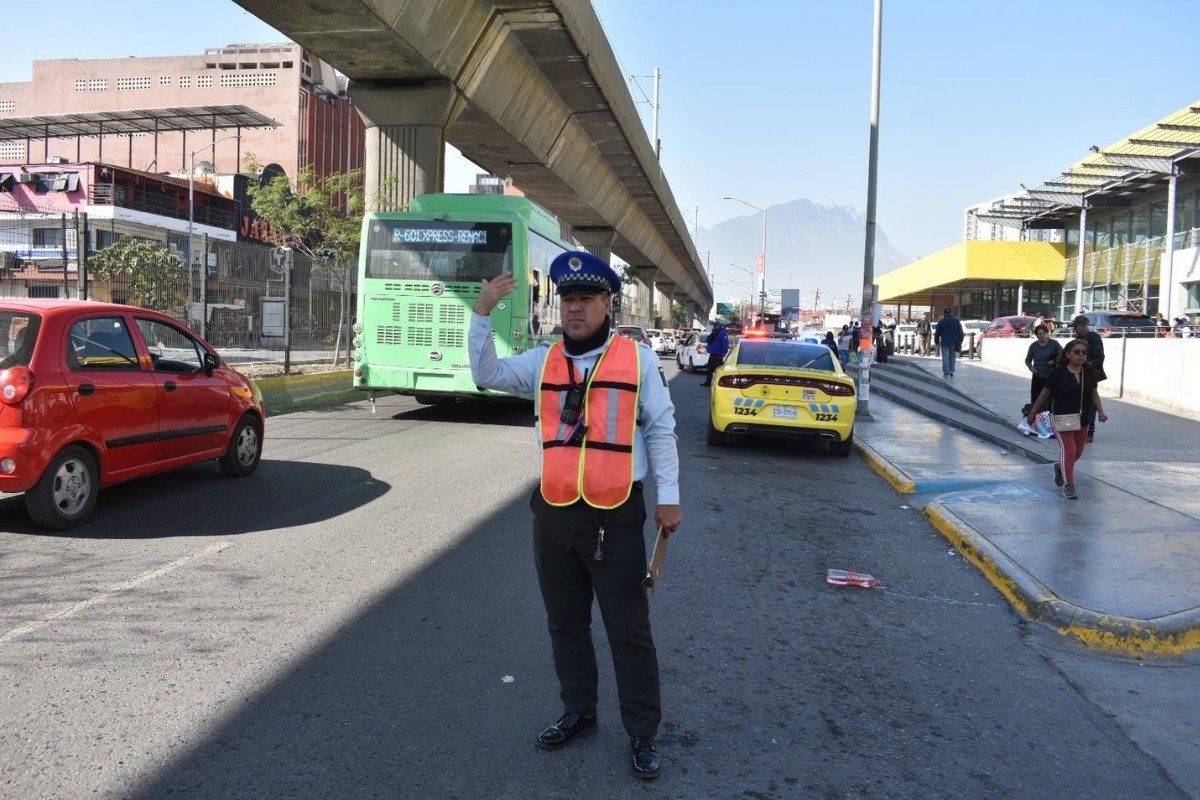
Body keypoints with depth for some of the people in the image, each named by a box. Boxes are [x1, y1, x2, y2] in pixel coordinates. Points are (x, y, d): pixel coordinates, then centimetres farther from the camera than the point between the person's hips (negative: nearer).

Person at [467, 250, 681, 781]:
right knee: (565, 624, 17)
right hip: (553, 515, 4)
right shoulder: (543, 360, 6)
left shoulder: (638, 358, -3)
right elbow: (488, 375, 0)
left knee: (628, 630, 5)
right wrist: (482, 314, -11)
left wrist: (668, 496, -1)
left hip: (615, 517, -4)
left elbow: (660, 428, 0)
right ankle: (578, 712, 36)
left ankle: (642, 733, 21)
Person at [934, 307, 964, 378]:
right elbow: (960, 332, 5)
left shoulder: (941, 321, 2)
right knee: (952, 357, 14)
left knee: (945, 357, -2)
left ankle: (946, 373, -6)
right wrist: (960, 342, 7)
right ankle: (951, 371, 5)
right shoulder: (956, 320, 7)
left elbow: (937, 333, 4)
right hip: (954, 343, 2)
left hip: (945, 343, -2)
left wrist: (937, 342, 14)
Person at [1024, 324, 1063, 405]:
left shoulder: (1054, 343, -1)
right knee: (1035, 399, -1)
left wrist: (1055, 361, -14)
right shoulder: (1033, 345, 7)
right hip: (1037, 377, 3)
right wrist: (1030, 367, -4)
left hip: (1051, 377, -3)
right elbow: (1028, 359, 15)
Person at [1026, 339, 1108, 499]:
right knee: (1068, 449, -13)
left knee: (1078, 453, 15)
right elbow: (1045, 393, -3)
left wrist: (1101, 412, -2)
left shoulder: (1090, 371, 0)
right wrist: (1033, 413, 2)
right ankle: (1069, 485, -5)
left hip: (1082, 419, 5)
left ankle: (1059, 467, 45)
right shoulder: (1058, 372, -13)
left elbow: (1094, 393, 11)